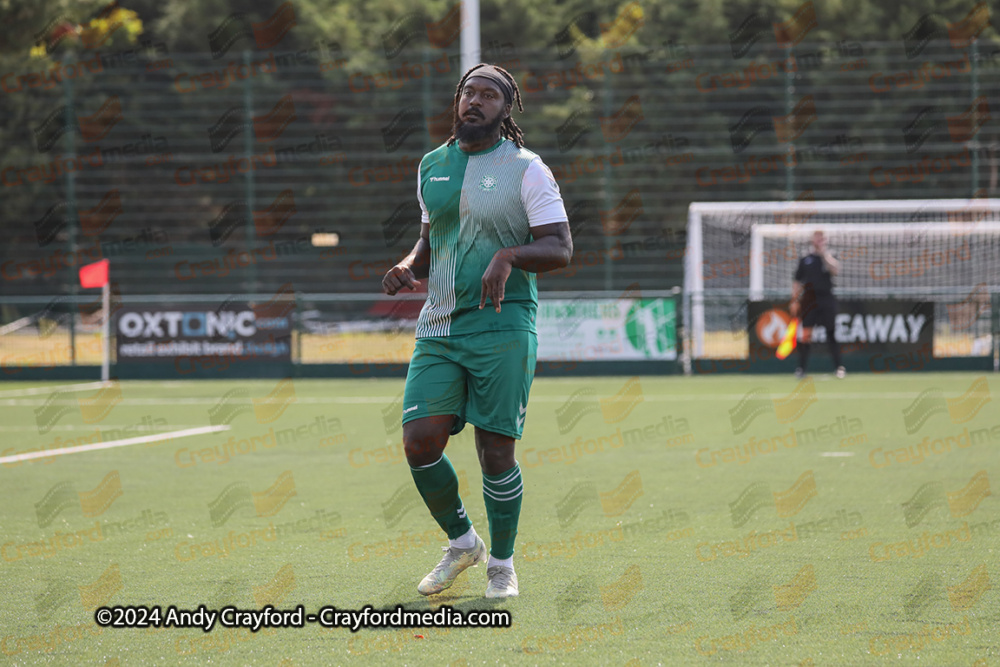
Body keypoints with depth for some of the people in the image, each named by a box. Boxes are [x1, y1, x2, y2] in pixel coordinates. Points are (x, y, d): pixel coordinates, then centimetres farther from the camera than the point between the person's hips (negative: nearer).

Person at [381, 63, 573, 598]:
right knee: (419, 441, -7)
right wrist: (408, 267, 6)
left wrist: (508, 257, -25)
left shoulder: (526, 169, -2)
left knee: (495, 450, -4)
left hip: (502, 328, -5)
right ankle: (461, 543, 16)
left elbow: (560, 249, -7)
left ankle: (502, 563, 14)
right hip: (439, 328, 5)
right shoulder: (433, 166, 15)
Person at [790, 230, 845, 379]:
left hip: (826, 299, -1)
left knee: (831, 333, -1)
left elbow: (836, 270, -12)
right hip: (809, 299, 1)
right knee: (805, 334, -5)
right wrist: (794, 301, 5)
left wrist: (825, 255, -16)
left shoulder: (829, 258, 9)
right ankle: (801, 368, -1)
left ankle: (839, 367, 2)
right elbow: (797, 282, 13)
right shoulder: (805, 260, 11)